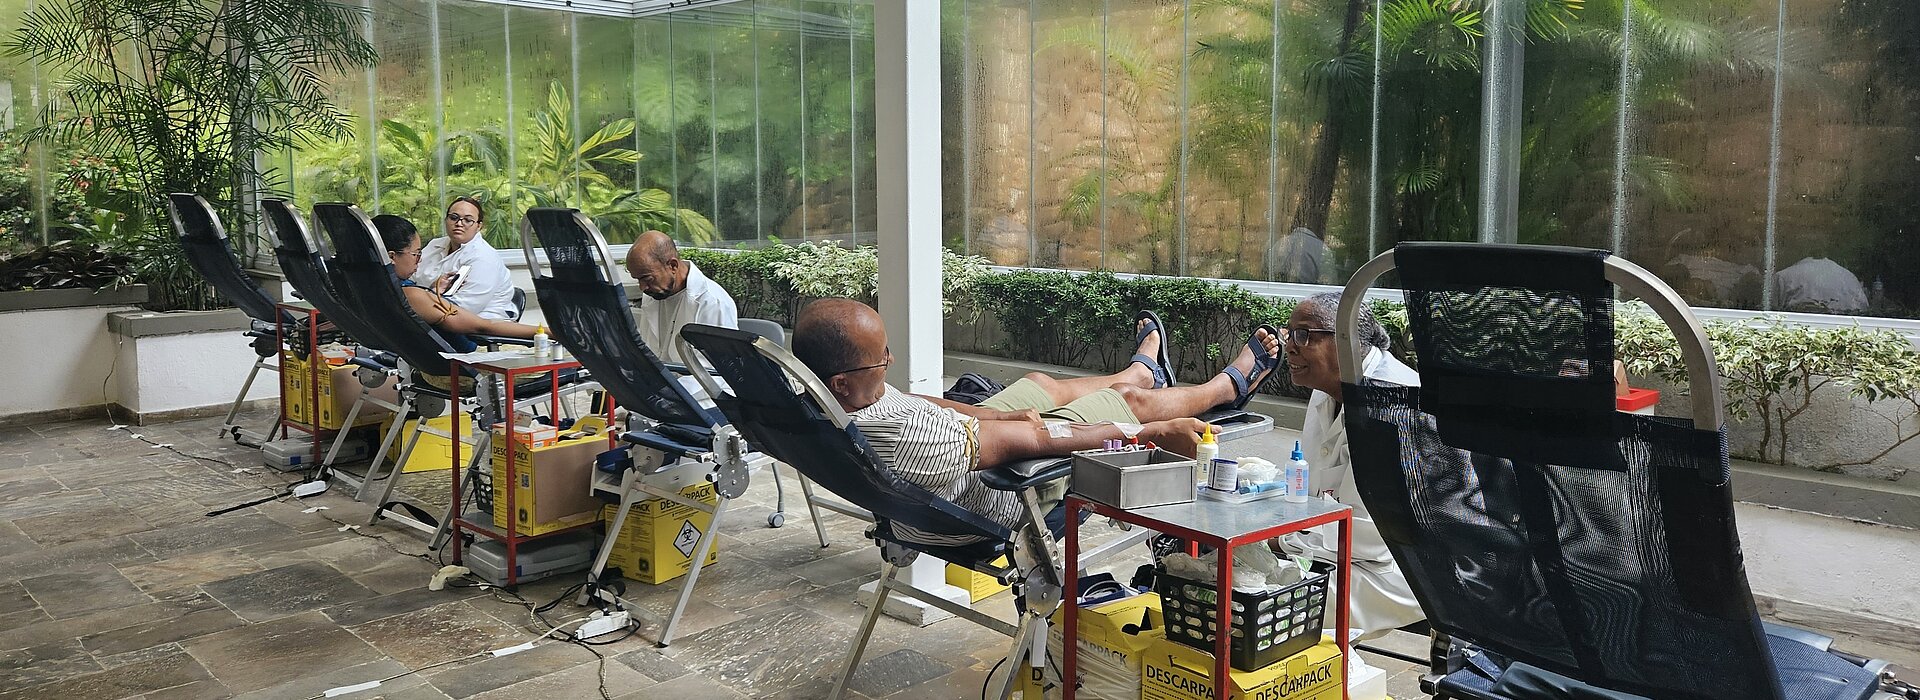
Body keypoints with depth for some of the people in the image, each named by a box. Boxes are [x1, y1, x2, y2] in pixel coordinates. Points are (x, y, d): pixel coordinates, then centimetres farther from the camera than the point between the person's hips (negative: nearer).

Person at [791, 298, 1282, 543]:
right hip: (1009, 500, -7)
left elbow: (925, 403, -5)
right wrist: (1156, 433, -25)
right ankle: (1232, 384, 43)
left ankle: (1145, 369, 61)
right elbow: (1039, 441, -36)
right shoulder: (909, 435, -46)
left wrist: (1007, 414, -10)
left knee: (1041, 382, 26)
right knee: (1128, 397, 10)